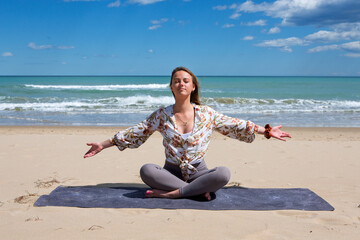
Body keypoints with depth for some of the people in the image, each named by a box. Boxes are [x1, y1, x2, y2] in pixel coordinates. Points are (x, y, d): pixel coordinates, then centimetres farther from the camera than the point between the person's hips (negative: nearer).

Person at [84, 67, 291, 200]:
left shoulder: (207, 114, 1)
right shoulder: (161, 115, 0)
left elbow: (236, 126, 7)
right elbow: (134, 133, 5)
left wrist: (266, 131, 5)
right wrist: (103, 145, 3)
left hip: (199, 172, 0)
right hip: (171, 172, 0)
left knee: (224, 173, -31)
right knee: (146, 170, -32)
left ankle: (170, 193, -27)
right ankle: (200, 191, -26)